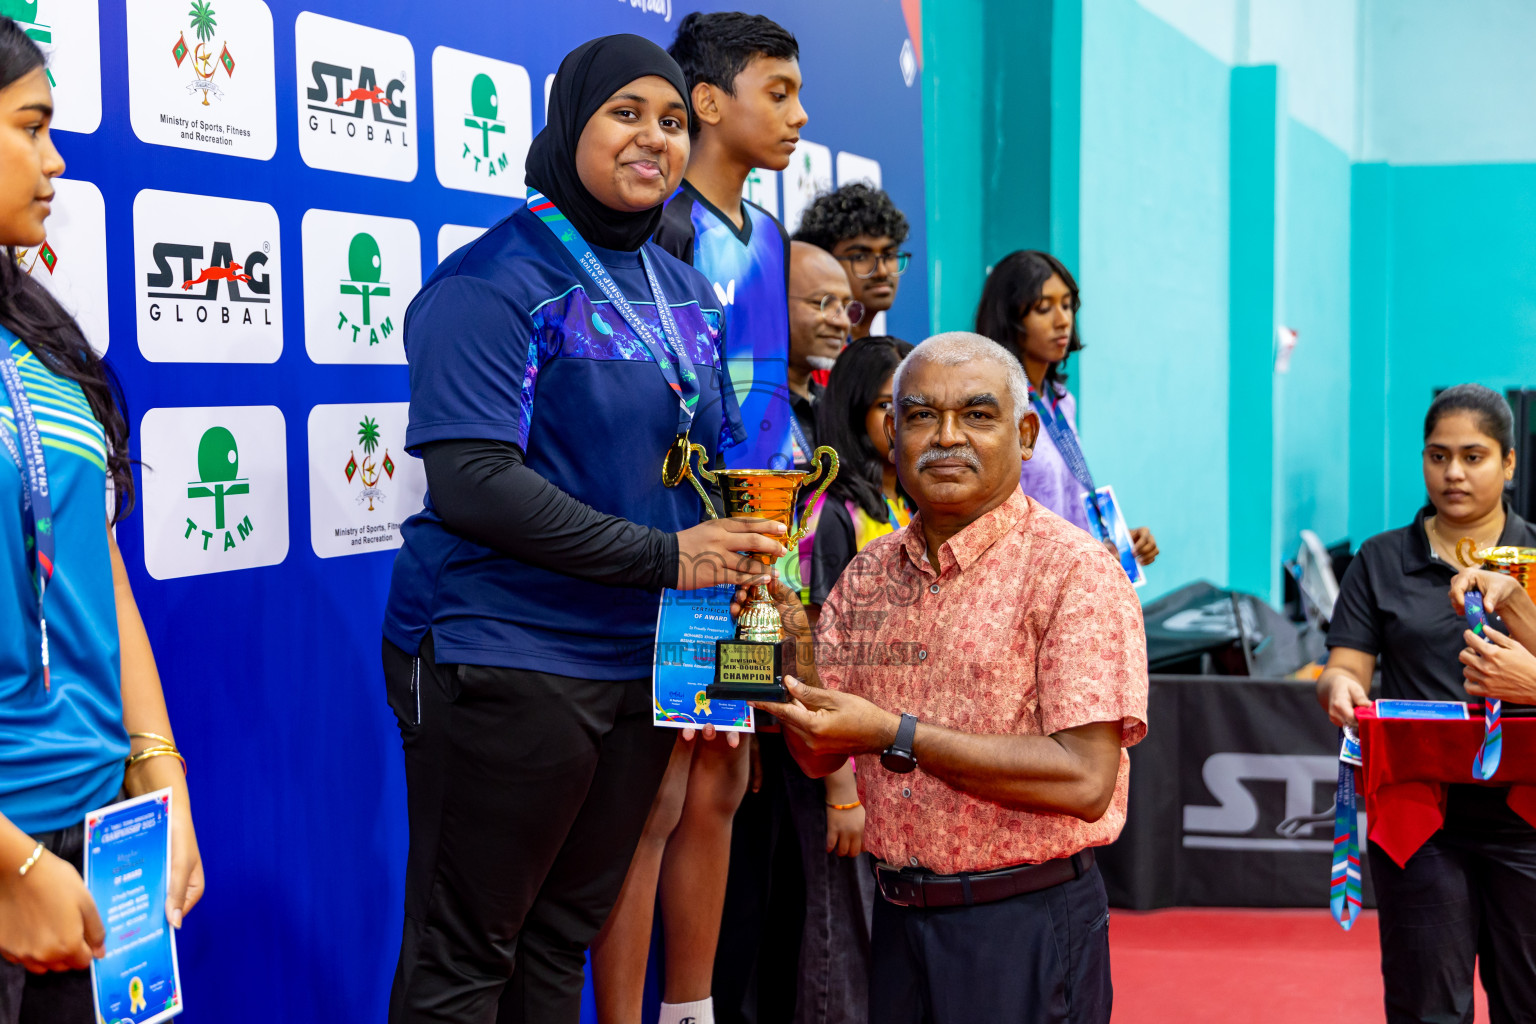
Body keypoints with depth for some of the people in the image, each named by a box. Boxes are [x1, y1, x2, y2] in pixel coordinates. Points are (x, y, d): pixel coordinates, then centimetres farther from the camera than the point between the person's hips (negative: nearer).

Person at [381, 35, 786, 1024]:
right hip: (505, 661, -7)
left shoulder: (688, 292, 14)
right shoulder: (491, 282, -10)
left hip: (644, 661, 7)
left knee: (562, 938, 17)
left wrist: (749, 531, -1)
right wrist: (665, 556, -19)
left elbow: (718, 455, 22)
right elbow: (471, 481, -20)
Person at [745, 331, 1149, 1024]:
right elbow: (819, 755, 8)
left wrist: (895, 735, -21)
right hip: (898, 921, 5)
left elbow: (1084, 778, -20)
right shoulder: (868, 573, 7)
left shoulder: (1073, 570, -12)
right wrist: (794, 643, -10)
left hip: (1025, 928, -5)